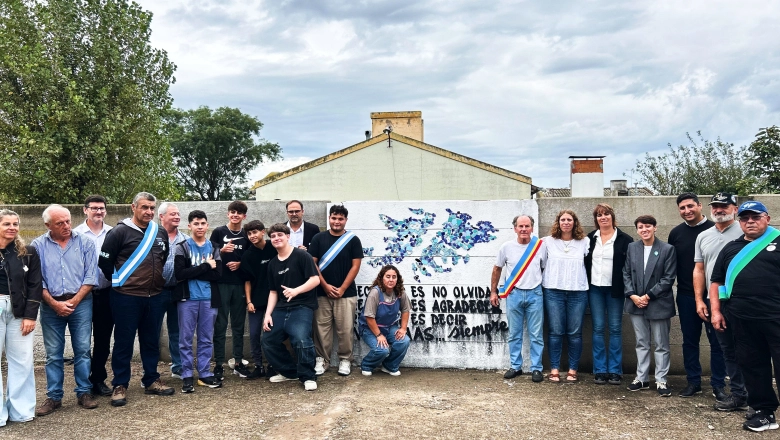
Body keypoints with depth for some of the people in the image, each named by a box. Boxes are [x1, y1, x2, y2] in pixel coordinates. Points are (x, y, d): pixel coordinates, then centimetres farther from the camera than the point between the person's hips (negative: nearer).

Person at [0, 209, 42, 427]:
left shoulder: (28, 252, 5)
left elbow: (35, 286, 3)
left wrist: (30, 315, -5)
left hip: (20, 312, 1)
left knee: (21, 361, 4)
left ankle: (21, 410, 14)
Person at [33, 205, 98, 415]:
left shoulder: (85, 243, 1)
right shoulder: (38, 246, 2)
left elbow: (90, 277, -2)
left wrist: (74, 301, -9)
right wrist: (55, 304, -9)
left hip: (81, 303, 0)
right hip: (51, 306, 1)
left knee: (82, 349, 4)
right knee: (53, 353, 7)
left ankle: (84, 393, 14)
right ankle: (53, 397, 15)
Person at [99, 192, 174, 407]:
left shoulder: (161, 233, 9)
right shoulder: (120, 232, -7)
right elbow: (105, 261, -6)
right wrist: (120, 282, 1)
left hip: (155, 297, 5)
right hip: (127, 298, -5)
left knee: (151, 340, 13)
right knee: (124, 342, 4)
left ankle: (151, 380, 25)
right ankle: (120, 385, 13)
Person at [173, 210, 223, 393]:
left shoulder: (214, 248, 9)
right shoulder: (182, 247, 1)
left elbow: (218, 274, -3)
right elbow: (180, 273, -13)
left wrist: (193, 273, -12)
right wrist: (205, 266, -14)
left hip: (209, 299, 2)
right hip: (187, 298, -2)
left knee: (207, 338, 8)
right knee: (185, 338, 3)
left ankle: (205, 374, 18)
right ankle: (187, 376, 12)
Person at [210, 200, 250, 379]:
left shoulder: (247, 235, 8)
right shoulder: (218, 232, 1)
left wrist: (240, 264, -6)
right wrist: (222, 250, -19)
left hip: (240, 284, 3)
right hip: (221, 283, -2)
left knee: (239, 325, 8)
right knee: (220, 325, 0)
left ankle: (238, 362, 16)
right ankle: (219, 364, 6)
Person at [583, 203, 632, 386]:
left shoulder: (624, 239, -3)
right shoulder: (590, 238, 7)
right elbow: (585, 263, 10)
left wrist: (627, 289, -10)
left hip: (615, 289, -2)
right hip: (595, 289, 2)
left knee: (615, 329, 3)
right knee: (598, 328, 4)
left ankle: (615, 371, 10)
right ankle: (600, 370, 9)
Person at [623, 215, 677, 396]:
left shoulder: (667, 249, -6)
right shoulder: (632, 248, 6)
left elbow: (668, 278, -9)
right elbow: (626, 274, 7)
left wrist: (648, 296, -13)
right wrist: (632, 295, -7)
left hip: (658, 304, -3)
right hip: (636, 303, 4)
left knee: (661, 345, 6)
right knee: (641, 343, 13)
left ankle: (661, 380, 15)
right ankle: (642, 378, 22)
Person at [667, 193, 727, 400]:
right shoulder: (676, 233, 4)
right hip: (686, 296, 3)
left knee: (716, 340, 4)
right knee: (689, 340, 11)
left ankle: (718, 384, 15)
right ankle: (693, 382, 21)